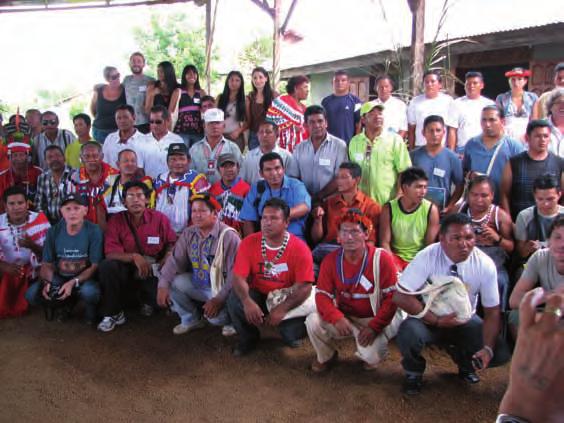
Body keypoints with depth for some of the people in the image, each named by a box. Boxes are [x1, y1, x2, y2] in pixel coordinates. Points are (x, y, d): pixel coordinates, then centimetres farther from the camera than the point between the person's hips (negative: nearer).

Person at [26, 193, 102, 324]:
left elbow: (95, 266, -14)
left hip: (85, 278, -4)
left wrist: (73, 282, -27)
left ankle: (90, 308, 2)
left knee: (90, 292, -37)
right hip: (60, 277, 4)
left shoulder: (93, 231, -14)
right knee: (32, 295, -18)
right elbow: (47, 264, 1)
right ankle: (68, 302, 9)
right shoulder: (54, 231, -3)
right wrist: (47, 282, -20)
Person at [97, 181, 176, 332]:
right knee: (106, 265, -30)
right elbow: (110, 252, -12)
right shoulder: (116, 220, -4)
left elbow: (172, 243, 5)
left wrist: (167, 258, -18)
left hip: (153, 271, 0)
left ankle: (148, 303, 15)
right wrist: (134, 256, -28)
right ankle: (113, 313, -11)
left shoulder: (160, 218, -2)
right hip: (127, 271, 0)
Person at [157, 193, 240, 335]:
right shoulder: (188, 234, 0)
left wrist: (219, 299, -27)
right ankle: (191, 319, 9)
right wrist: (163, 285, -19)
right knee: (170, 283, -14)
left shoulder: (228, 236, -19)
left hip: (220, 288, -6)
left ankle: (230, 319, 11)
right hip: (196, 284, 6)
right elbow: (175, 260, -4)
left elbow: (235, 273, -22)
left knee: (215, 316, -29)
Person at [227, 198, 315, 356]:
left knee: (293, 335, -25)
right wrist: (247, 301, -34)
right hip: (258, 296, 2)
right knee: (235, 301, -27)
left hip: (287, 299, -2)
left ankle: (290, 335, 18)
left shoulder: (300, 249, -18)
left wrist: (282, 309, -34)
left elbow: (304, 287, -20)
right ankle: (248, 338, 4)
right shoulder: (249, 242, -11)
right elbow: (239, 277, -14)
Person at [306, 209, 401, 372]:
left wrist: (373, 327, -23)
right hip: (343, 317, 3)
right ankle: (326, 356, 11)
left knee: (371, 356, -29)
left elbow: (392, 298, -14)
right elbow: (322, 295, -7)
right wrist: (336, 318, -27)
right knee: (313, 321, -22)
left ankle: (371, 354, 14)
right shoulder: (330, 260, -5)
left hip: (375, 319, -3)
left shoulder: (382, 259, -15)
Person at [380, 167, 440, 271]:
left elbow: (430, 245, -3)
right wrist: (393, 265, -20)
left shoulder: (431, 209, -6)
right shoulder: (389, 209, -5)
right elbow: (385, 243, -6)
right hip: (396, 256, 0)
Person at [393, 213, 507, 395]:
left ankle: (465, 364, 16)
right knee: (409, 333, -34)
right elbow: (400, 296, -24)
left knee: (499, 352, -19)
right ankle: (414, 373, 1)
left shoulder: (485, 264, -16)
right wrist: (436, 320, -26)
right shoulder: (427, 257, -23)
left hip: (466, 321, 3)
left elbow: (492, 311, -10)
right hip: (429, 319, -2)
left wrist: (487, 348, -24)